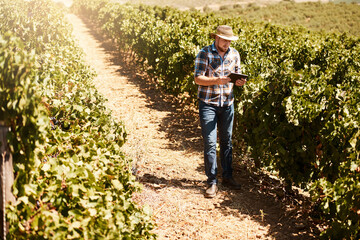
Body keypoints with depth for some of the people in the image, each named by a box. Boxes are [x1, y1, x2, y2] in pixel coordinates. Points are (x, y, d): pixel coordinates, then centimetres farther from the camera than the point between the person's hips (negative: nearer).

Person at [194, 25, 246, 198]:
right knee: (210, 142, -5)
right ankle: (212, 182, 3)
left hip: (227, 103, 5)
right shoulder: (204, 54, -9)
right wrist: (217, 80, -28)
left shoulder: (234, 54, 5)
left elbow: (237, 74, 13)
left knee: (227, 141, 13)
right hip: (208, 103, -4)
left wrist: (239, 82, -11)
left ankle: (227, 177, 26)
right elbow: (198, 79, -13)